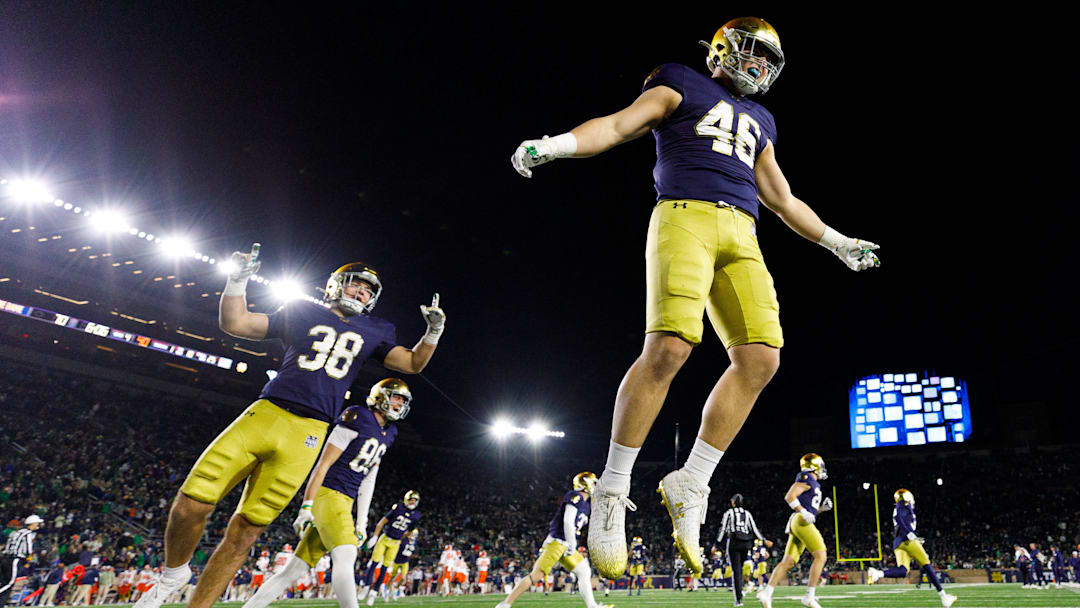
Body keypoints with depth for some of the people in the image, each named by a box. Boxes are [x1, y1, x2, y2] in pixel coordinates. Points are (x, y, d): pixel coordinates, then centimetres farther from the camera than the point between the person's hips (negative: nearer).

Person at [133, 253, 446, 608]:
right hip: (265, 414, 0)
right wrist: (238, 281, 1)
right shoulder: (302, 313, 14)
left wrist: (433, 332, -2)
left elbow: (413, 363, 14)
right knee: (192, 503, -6)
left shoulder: (373, 332, 17)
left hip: (307, 435, 0)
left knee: (245, 531, -2)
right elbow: (233, 324, 13)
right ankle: (174, 574, 23)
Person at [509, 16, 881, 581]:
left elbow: (783, 200, 37)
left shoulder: (759, 122, 33)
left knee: (760, 358, -10)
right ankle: (613, 491, -12)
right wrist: (553, 145, -15)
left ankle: (690, 485, -1)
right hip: (686, 214, -6)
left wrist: (836, 242, 40)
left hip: (741, 236, 7)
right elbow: (619, 125, 2)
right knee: (669, 346, -23)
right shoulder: (681, 86, 16)